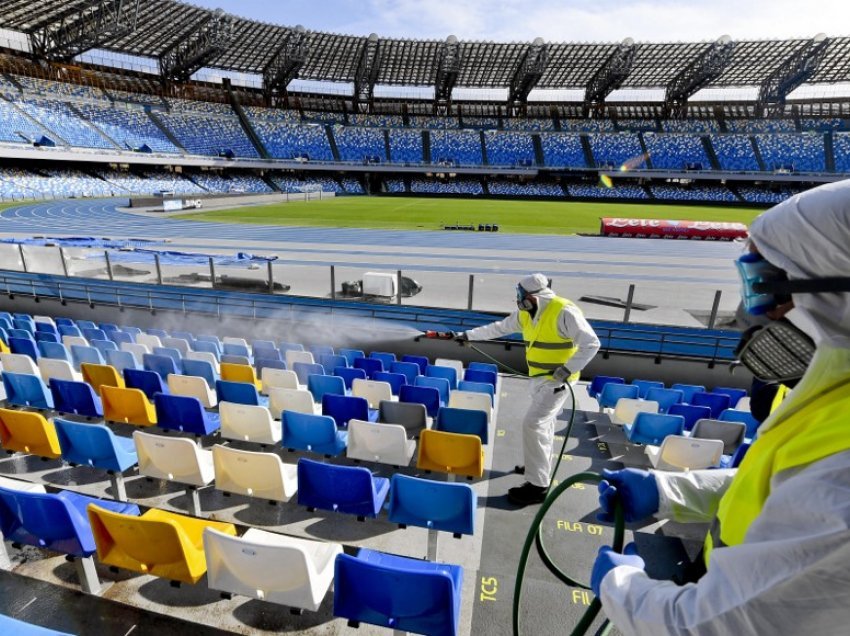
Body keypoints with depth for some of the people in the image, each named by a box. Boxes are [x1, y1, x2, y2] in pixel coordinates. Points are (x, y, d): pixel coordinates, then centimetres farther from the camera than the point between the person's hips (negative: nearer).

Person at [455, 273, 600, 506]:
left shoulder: (564, 312, -22)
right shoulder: (525, 313, 2)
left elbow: (591, 343, -22)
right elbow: (499, 328, 12)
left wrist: (568, 369, -28)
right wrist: (468, 335, 13)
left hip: (556, 380, -8)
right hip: (539, 377, 8)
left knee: (533, 424, -13)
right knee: (544, 421, 21)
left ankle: (538, 485, -4)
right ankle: (540, 465, 40)